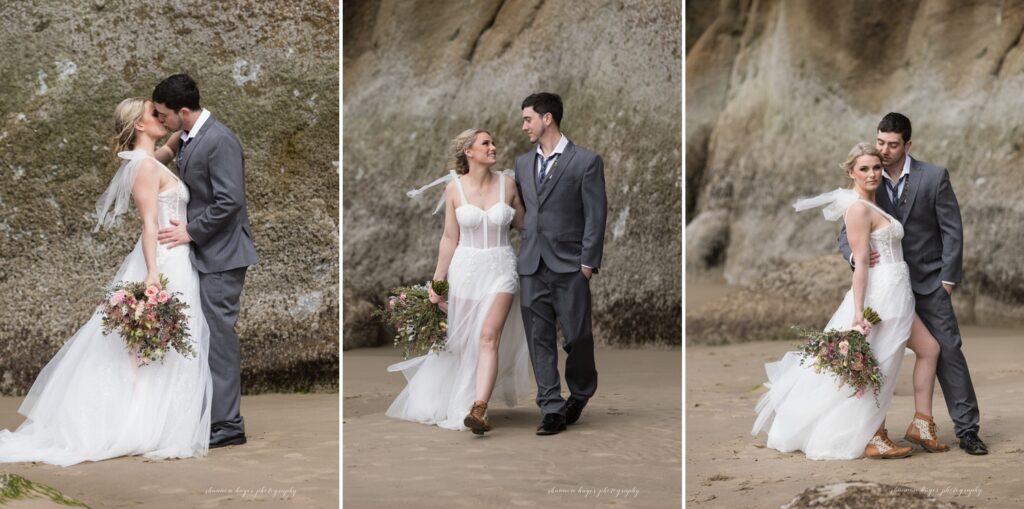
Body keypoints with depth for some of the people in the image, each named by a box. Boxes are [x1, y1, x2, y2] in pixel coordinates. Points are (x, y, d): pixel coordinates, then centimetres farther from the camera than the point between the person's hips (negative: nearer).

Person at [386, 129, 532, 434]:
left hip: (500, 269, -1)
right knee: (462, 341, 11)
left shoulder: (507, 185, -1)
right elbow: (450, 239, 2)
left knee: (489, 337, -15)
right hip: (466, 268, 1)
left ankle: (478, 410, -23)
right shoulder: (455, 188, -3)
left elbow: (523, 225, 13)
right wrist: (436, 281, 2)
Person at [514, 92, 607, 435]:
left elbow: (596, 215, -6)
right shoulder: (522, 163, 14)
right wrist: (525, 248, 10)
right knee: (539, 339, 1)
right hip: (532, 265, 5)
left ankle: (580, 393, 26)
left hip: (569, 265, -5)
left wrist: (588, 262, -11)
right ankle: (552, 409, 4)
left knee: (578, 337, 1)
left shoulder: (586, 162, -4)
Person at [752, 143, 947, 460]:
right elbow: (861, 263, -20)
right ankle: (875, 439, 8)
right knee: (879, 368, -2)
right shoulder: (859, 208, -15)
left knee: (929, 348, 14)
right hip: (882, 294, -10)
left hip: (897, 295, 10)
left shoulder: (871, 207, 14)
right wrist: (859, 312, -23)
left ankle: (921, 426, 16)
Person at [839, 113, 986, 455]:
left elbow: (952, 230, -4)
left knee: (948, 351, -3)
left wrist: (948, 278, -9)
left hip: (929, 282, -2)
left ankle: (967, 429, 2)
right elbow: (847, 234, 2)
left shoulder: (934, 177, -6)